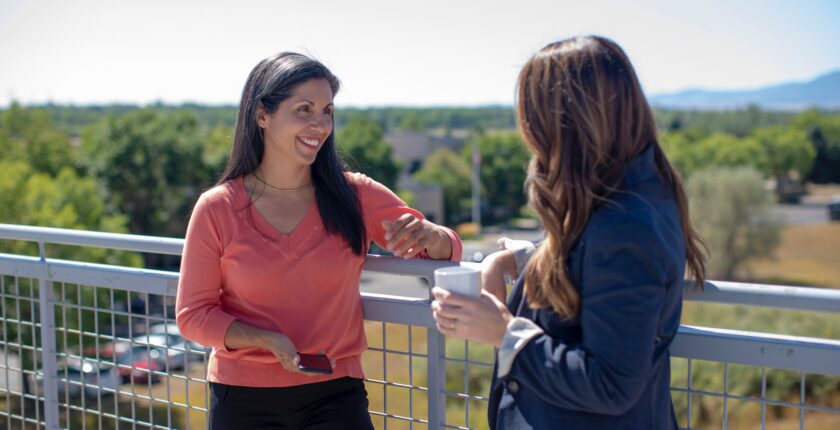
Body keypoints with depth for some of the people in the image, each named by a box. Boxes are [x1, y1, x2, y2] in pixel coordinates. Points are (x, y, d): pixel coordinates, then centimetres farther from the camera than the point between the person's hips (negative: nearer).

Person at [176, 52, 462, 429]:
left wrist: (427, 236, -22)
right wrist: (268, 340, -19)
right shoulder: (216, 209, -7)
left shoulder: (355, 196, -4)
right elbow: (193, 315, -2)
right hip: (242, 400, 0)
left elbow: (448, 249, 1)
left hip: (335, 395, 1)